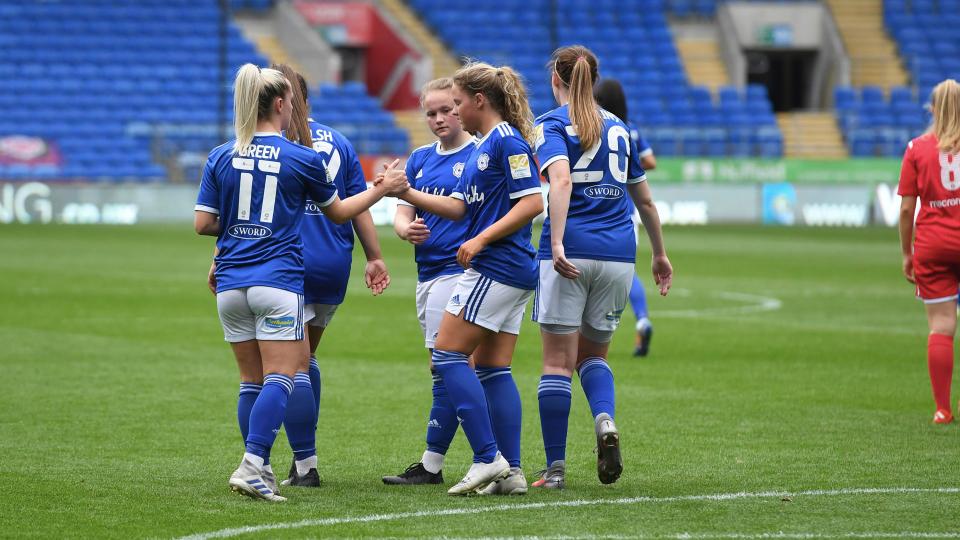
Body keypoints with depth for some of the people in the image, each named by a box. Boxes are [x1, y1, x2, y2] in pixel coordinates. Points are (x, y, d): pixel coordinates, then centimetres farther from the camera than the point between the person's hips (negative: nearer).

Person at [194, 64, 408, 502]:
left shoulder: (220, 158, 4)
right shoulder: (302, 159, -2)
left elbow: (203, 223, 4)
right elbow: (338, 212, 13)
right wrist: (383, 189, 26)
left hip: (231, 284, 4)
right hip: (278, 282, -4)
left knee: (251, 381, 11)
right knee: (278, 379, -6)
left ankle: (259, 472, 11)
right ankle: (252, 466, -21)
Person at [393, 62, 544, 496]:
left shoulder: (507, 141, -12)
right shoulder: (483, 146, 18)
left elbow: (532, 203, -19)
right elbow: (459, 207, 20)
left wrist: (481, 240, -20)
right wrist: (405, 192, 15)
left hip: (496, 266, -10)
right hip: (510, 273, 10)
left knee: (448, 355, -8)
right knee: (493, 370, 8)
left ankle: (488, 458, -11)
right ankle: (511, 472, 6)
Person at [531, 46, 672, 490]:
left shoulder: (551, 125, -1)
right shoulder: (618, 128, 15)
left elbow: (560, 180, -20)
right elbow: (644, 199, 22)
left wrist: (557, 243, -29)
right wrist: (659, 254, 34)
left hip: (570, 253, -4)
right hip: (618, 254, 4)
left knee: (558, 361, 2)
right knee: (593, 355, 18)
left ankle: (555, 468, 0)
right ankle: (605, 419, -12)